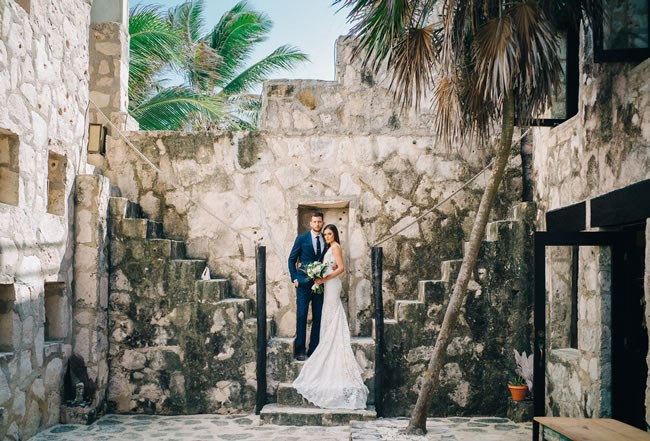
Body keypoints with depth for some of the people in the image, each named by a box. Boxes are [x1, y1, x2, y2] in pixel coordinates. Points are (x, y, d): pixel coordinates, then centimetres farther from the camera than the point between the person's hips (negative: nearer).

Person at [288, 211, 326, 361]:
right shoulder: (302, 239, 2)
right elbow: (292, 259, 3)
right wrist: (294, 278, -4)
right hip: (304, 283, -3)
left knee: (318, 318, 4)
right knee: (301, 316, -5)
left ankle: (314, 349, 11)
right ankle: (300, 350, -1)